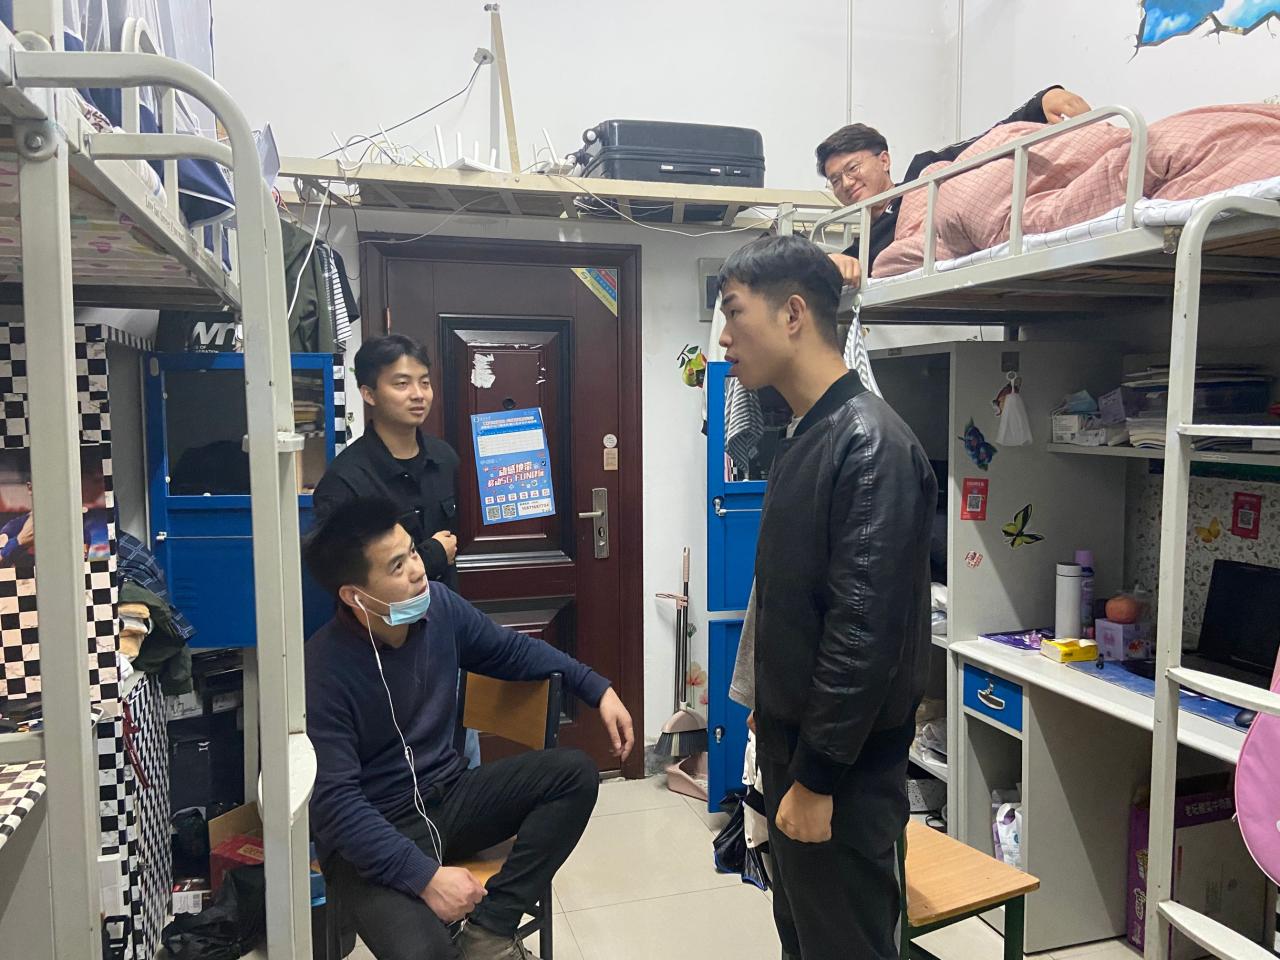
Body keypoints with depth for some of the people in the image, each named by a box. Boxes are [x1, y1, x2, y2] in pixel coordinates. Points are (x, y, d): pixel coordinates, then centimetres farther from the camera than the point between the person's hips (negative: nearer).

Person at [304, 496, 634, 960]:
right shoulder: (322, 673, -23)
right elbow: (334, 803, -23)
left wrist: (596, 688, 3)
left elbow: (510, 650, 10)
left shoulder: (438, 604, -7)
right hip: (370, 835, -6)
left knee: (575, 773, -12)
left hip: (450, 796, 7)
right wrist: (424, 875, -30)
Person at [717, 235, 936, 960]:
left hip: (845, 768, -9)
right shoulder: (805, 436, 9)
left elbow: (865, 631, -25)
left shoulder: (871, 444, -20)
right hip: (794, 744, 9)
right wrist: (776, 720, 17)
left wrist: (817, 778, -20)